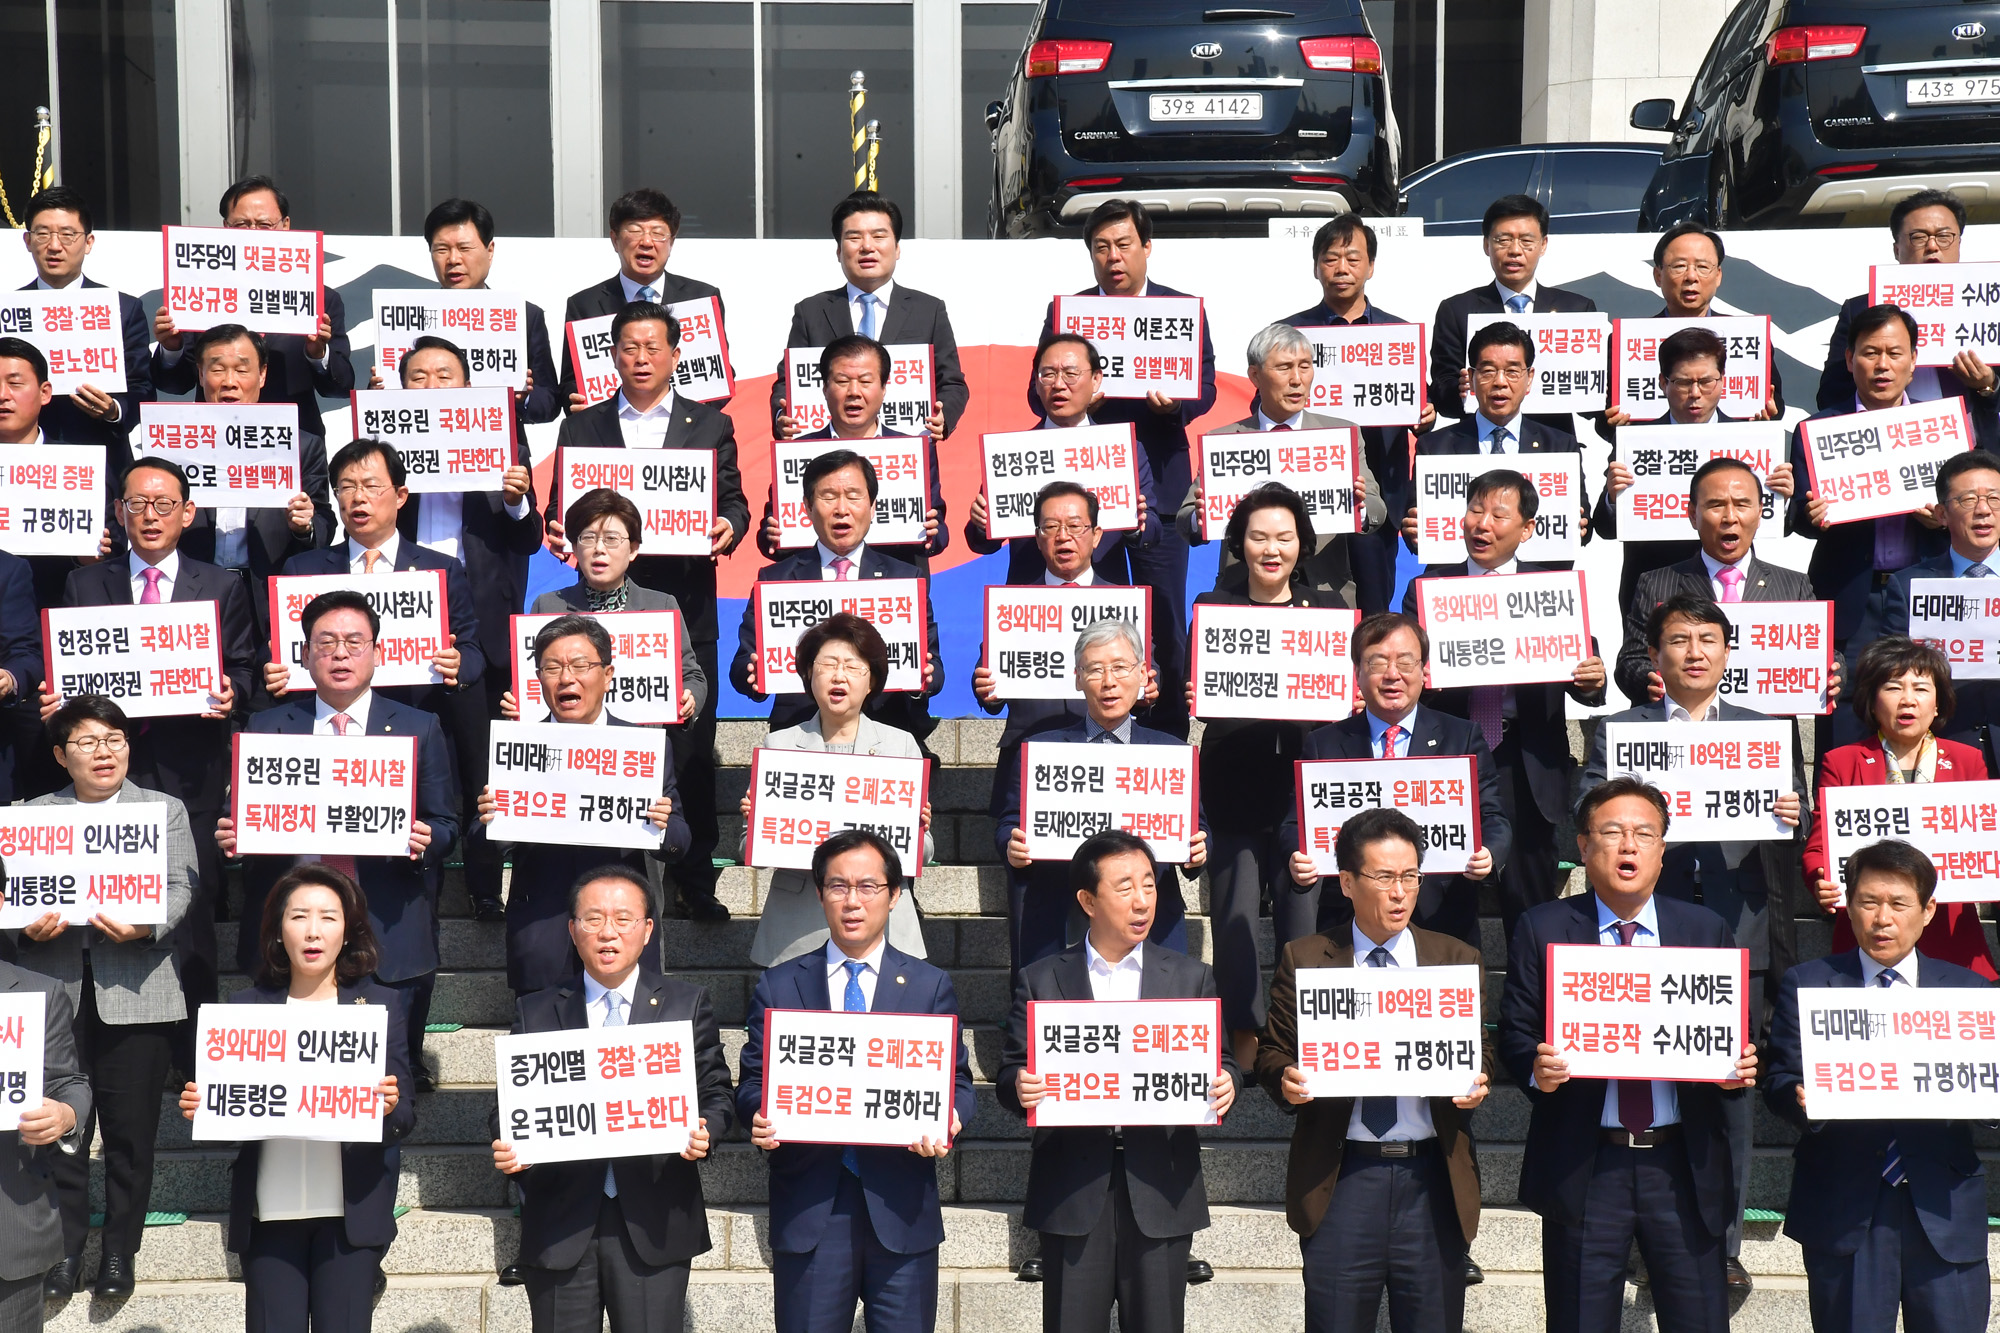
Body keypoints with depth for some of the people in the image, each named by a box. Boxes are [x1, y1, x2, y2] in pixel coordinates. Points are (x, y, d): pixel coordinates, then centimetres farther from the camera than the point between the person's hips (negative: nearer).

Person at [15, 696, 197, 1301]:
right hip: (57, 990, 1)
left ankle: (119, 1250, 14)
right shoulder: (36, 814, 14)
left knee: (130, 1127, 2)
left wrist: (145, 927, -19)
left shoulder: (165, 809, 11)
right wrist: (27, 927, -14)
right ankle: (65, 1247, 17)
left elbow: (181, 888, 0)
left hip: (135, 993, -1)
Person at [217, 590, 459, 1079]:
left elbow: (446, 825, 7)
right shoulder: (265, 727, 11)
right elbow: (243, 818, 11)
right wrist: (230, 838, -11)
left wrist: (424, 841, -14)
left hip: (389, 942, -1)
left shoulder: (420, 729, 9)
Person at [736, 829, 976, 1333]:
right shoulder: (778, 986, 10)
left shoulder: (931, 985, 10)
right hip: (808, 1210, 0)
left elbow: (957, 1079, 7)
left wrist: (948, 1120, -14)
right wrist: (760, 1118, -13)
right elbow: (753, 1081, 9)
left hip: (901, 1212, 0)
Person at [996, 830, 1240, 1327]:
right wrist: (1020, 1088, -18)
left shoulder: (1191, 978, 10)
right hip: (1072, 1189, -1)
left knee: (1156, 1323, 3)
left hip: (1160, 1188, 1)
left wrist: (1225, 1085, -13)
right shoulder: (1041, 981, 7)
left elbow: (1221, 1063, 10)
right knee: (1073, 1323, 2)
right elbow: (1011, 1074, 5)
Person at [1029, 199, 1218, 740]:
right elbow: (1038, 393, 3)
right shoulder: (1065, 311, 10)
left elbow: (1206, 387, 0)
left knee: (1165, 624, 1)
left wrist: (1176, 401, -22)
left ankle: (1170, 736, 10)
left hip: (1158, 484, -1)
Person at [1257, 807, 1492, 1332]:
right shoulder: (1303, 959, 6)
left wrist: (1476, 1084, -10)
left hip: (1433, 1178, 1)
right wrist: (1286, 1080, -15)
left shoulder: (1458, 960, 10)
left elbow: (1482, 1054, 12)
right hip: (1339, 1177, -1)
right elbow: (1273, 1052, 8)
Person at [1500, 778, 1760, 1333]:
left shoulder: (1707, 930, 8)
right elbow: (1515, 1036, 1)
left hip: (1684, 1164, 2)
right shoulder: (1542, 929, 2)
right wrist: (1537, 1069, -20)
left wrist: (1737, 1072, -12)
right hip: (1582, 1167, -1)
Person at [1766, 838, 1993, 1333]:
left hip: (1944, 1210, 2)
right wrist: (1803, 1102, -24)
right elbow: (1780, 1081, -1)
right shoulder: (1806, 984, 6)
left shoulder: (1969, 990, 11)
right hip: (1842, 1206, -1)